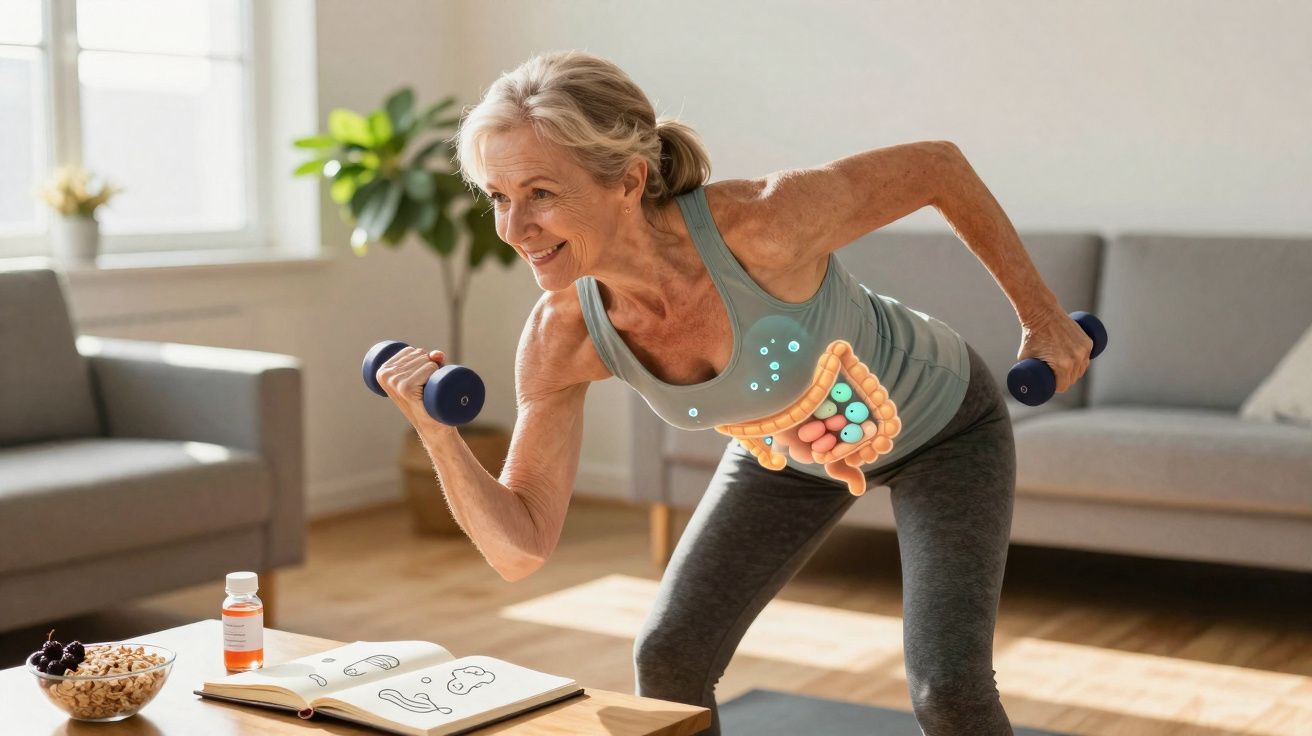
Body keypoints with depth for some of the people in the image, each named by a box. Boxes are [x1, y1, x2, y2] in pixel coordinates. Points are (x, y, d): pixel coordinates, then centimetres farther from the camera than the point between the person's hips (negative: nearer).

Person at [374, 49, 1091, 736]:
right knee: (666, 659, -2)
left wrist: (1042, 314, -12)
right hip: (788, 447, 4)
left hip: (941, 424, -4)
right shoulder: (561, 337, -27)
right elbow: (521, 548, -21)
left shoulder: (762, 222, -41)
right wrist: (438, 435, -37)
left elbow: (938, 165, -22)